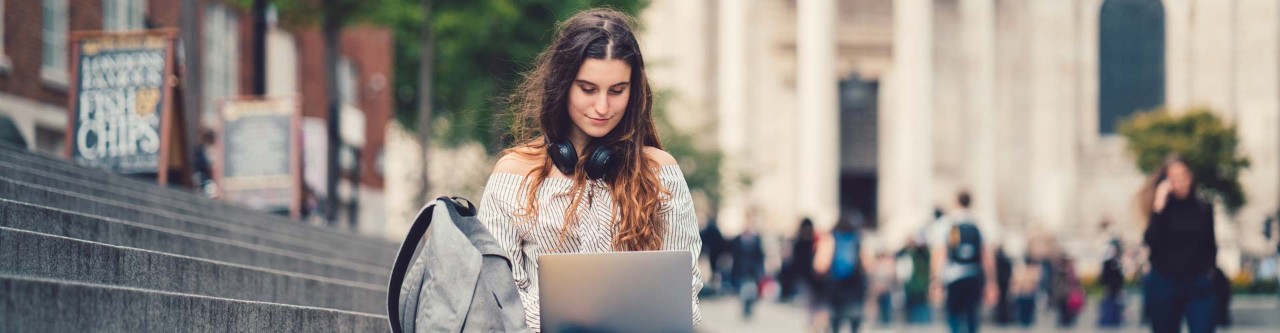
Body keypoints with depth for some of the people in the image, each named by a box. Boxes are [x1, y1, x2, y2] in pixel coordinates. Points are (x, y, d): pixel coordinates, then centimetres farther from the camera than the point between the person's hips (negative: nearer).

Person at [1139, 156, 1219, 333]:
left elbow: (1211, 245, 15)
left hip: (1199, 287, 0)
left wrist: (1209, 269, 4)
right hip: (1164, 284, 0)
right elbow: (1150, 240, -16)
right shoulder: (1161, 209, 1)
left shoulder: (1204, 209, 5)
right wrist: (1158, 208, -19)